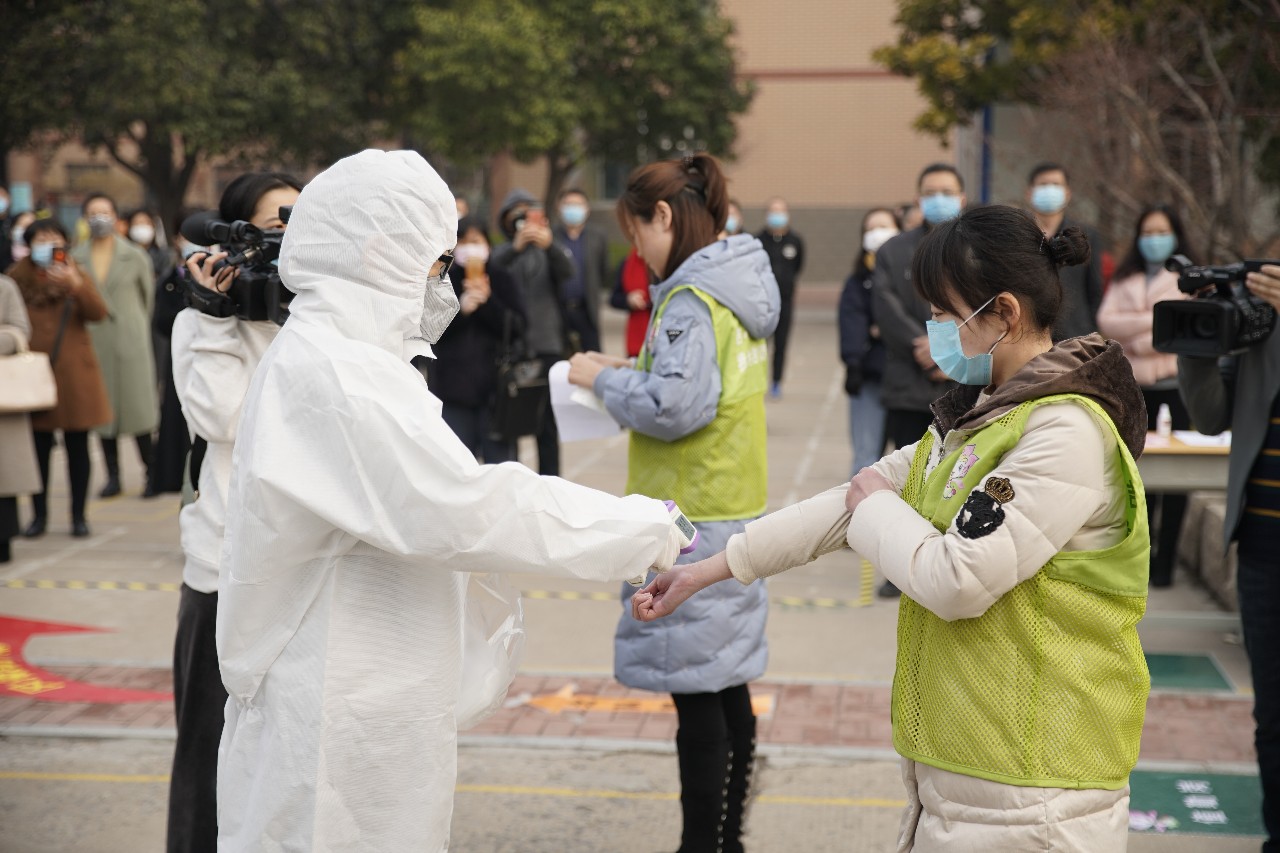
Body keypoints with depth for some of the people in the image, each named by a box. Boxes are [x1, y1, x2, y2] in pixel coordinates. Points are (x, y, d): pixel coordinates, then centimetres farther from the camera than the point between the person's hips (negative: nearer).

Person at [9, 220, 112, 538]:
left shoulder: (76, 275, 5)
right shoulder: (18, 277, 5)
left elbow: (98, 312, -9)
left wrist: (75, 285, -22)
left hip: (74, 373, 0)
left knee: (77, 446, 4)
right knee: (38, 447, 2)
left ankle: (79, 515, 14)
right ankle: (39, 515, 14)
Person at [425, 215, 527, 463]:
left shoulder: (501, 281, 5)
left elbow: (516, 328, -3)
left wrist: (487, 302, -16)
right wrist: (460, 309, -18)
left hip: (495, 384, 0)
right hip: (453, 386, 0)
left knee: (500, 458, 1)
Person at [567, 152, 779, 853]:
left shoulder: (690, 301, -17)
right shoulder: (738, 290, 12)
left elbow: (674, 407, -24)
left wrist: (605, 379, -9)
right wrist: (630, 372, 10)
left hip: (691, 522, -9)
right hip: (736, 508, 9)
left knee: (695, 694, -2)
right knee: (728, 683, 15)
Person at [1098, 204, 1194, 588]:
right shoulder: (1123, 279, 16)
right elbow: (1107, 321, -1)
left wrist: (1134, 335, -9)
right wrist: (1153, 320, -11)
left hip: (1173, 383, -3)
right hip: (1133, 386, 3)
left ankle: (1165, 560, 2)